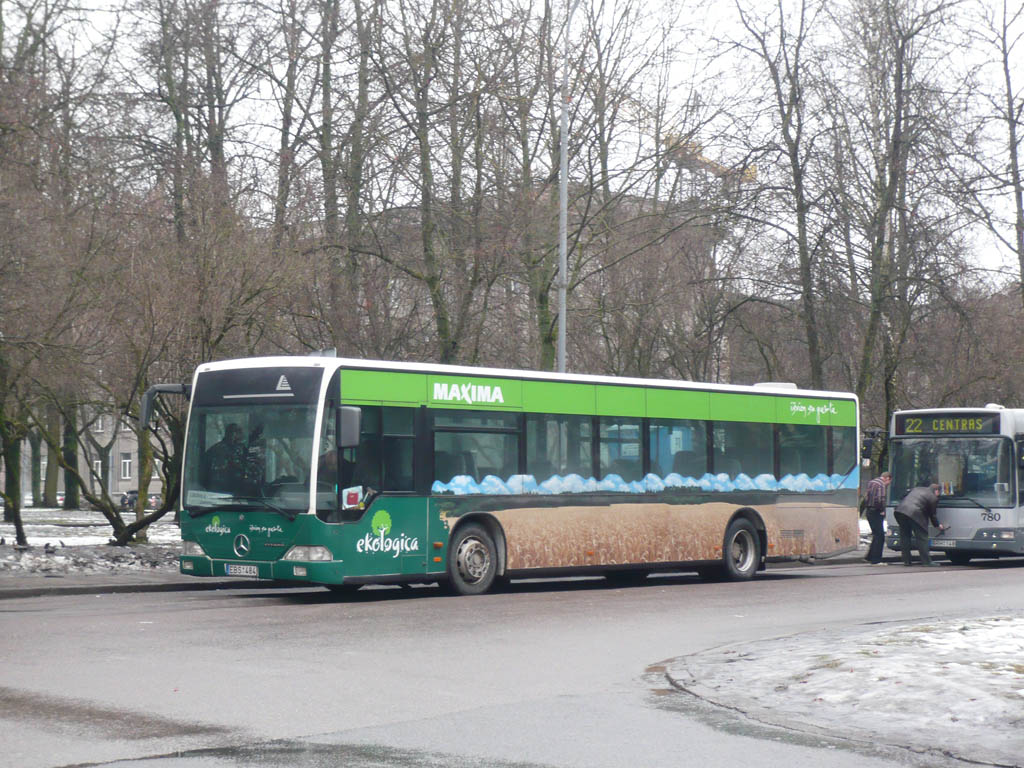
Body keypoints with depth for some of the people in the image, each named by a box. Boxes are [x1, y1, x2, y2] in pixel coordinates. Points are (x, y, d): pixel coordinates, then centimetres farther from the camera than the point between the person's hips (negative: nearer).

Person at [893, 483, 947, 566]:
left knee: (904, 537, 15)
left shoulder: (917, 488, 27)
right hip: (914, 514, -7)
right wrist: (938, 526, 27)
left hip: (900, 511, 7)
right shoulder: (933, 498, 7)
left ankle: (906, 560, 17)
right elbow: (932, 515, 11)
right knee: (922, 537, 3)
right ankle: (926, 561, 3)